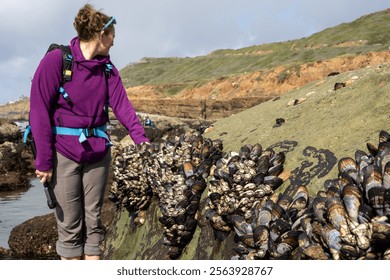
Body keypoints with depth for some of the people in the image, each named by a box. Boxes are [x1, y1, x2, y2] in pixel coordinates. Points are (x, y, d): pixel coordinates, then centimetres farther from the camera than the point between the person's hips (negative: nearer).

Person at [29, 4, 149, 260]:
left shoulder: (108, 68, 5)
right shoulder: (55, 61, -12)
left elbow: (122, 105, -4)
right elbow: (39, 111, -13)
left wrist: (141, 139, -18)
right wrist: (44, 160, -14)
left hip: (98, 151, 5)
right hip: (64, 153, -5)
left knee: (93, 219, 10)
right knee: (70, 223, 3)